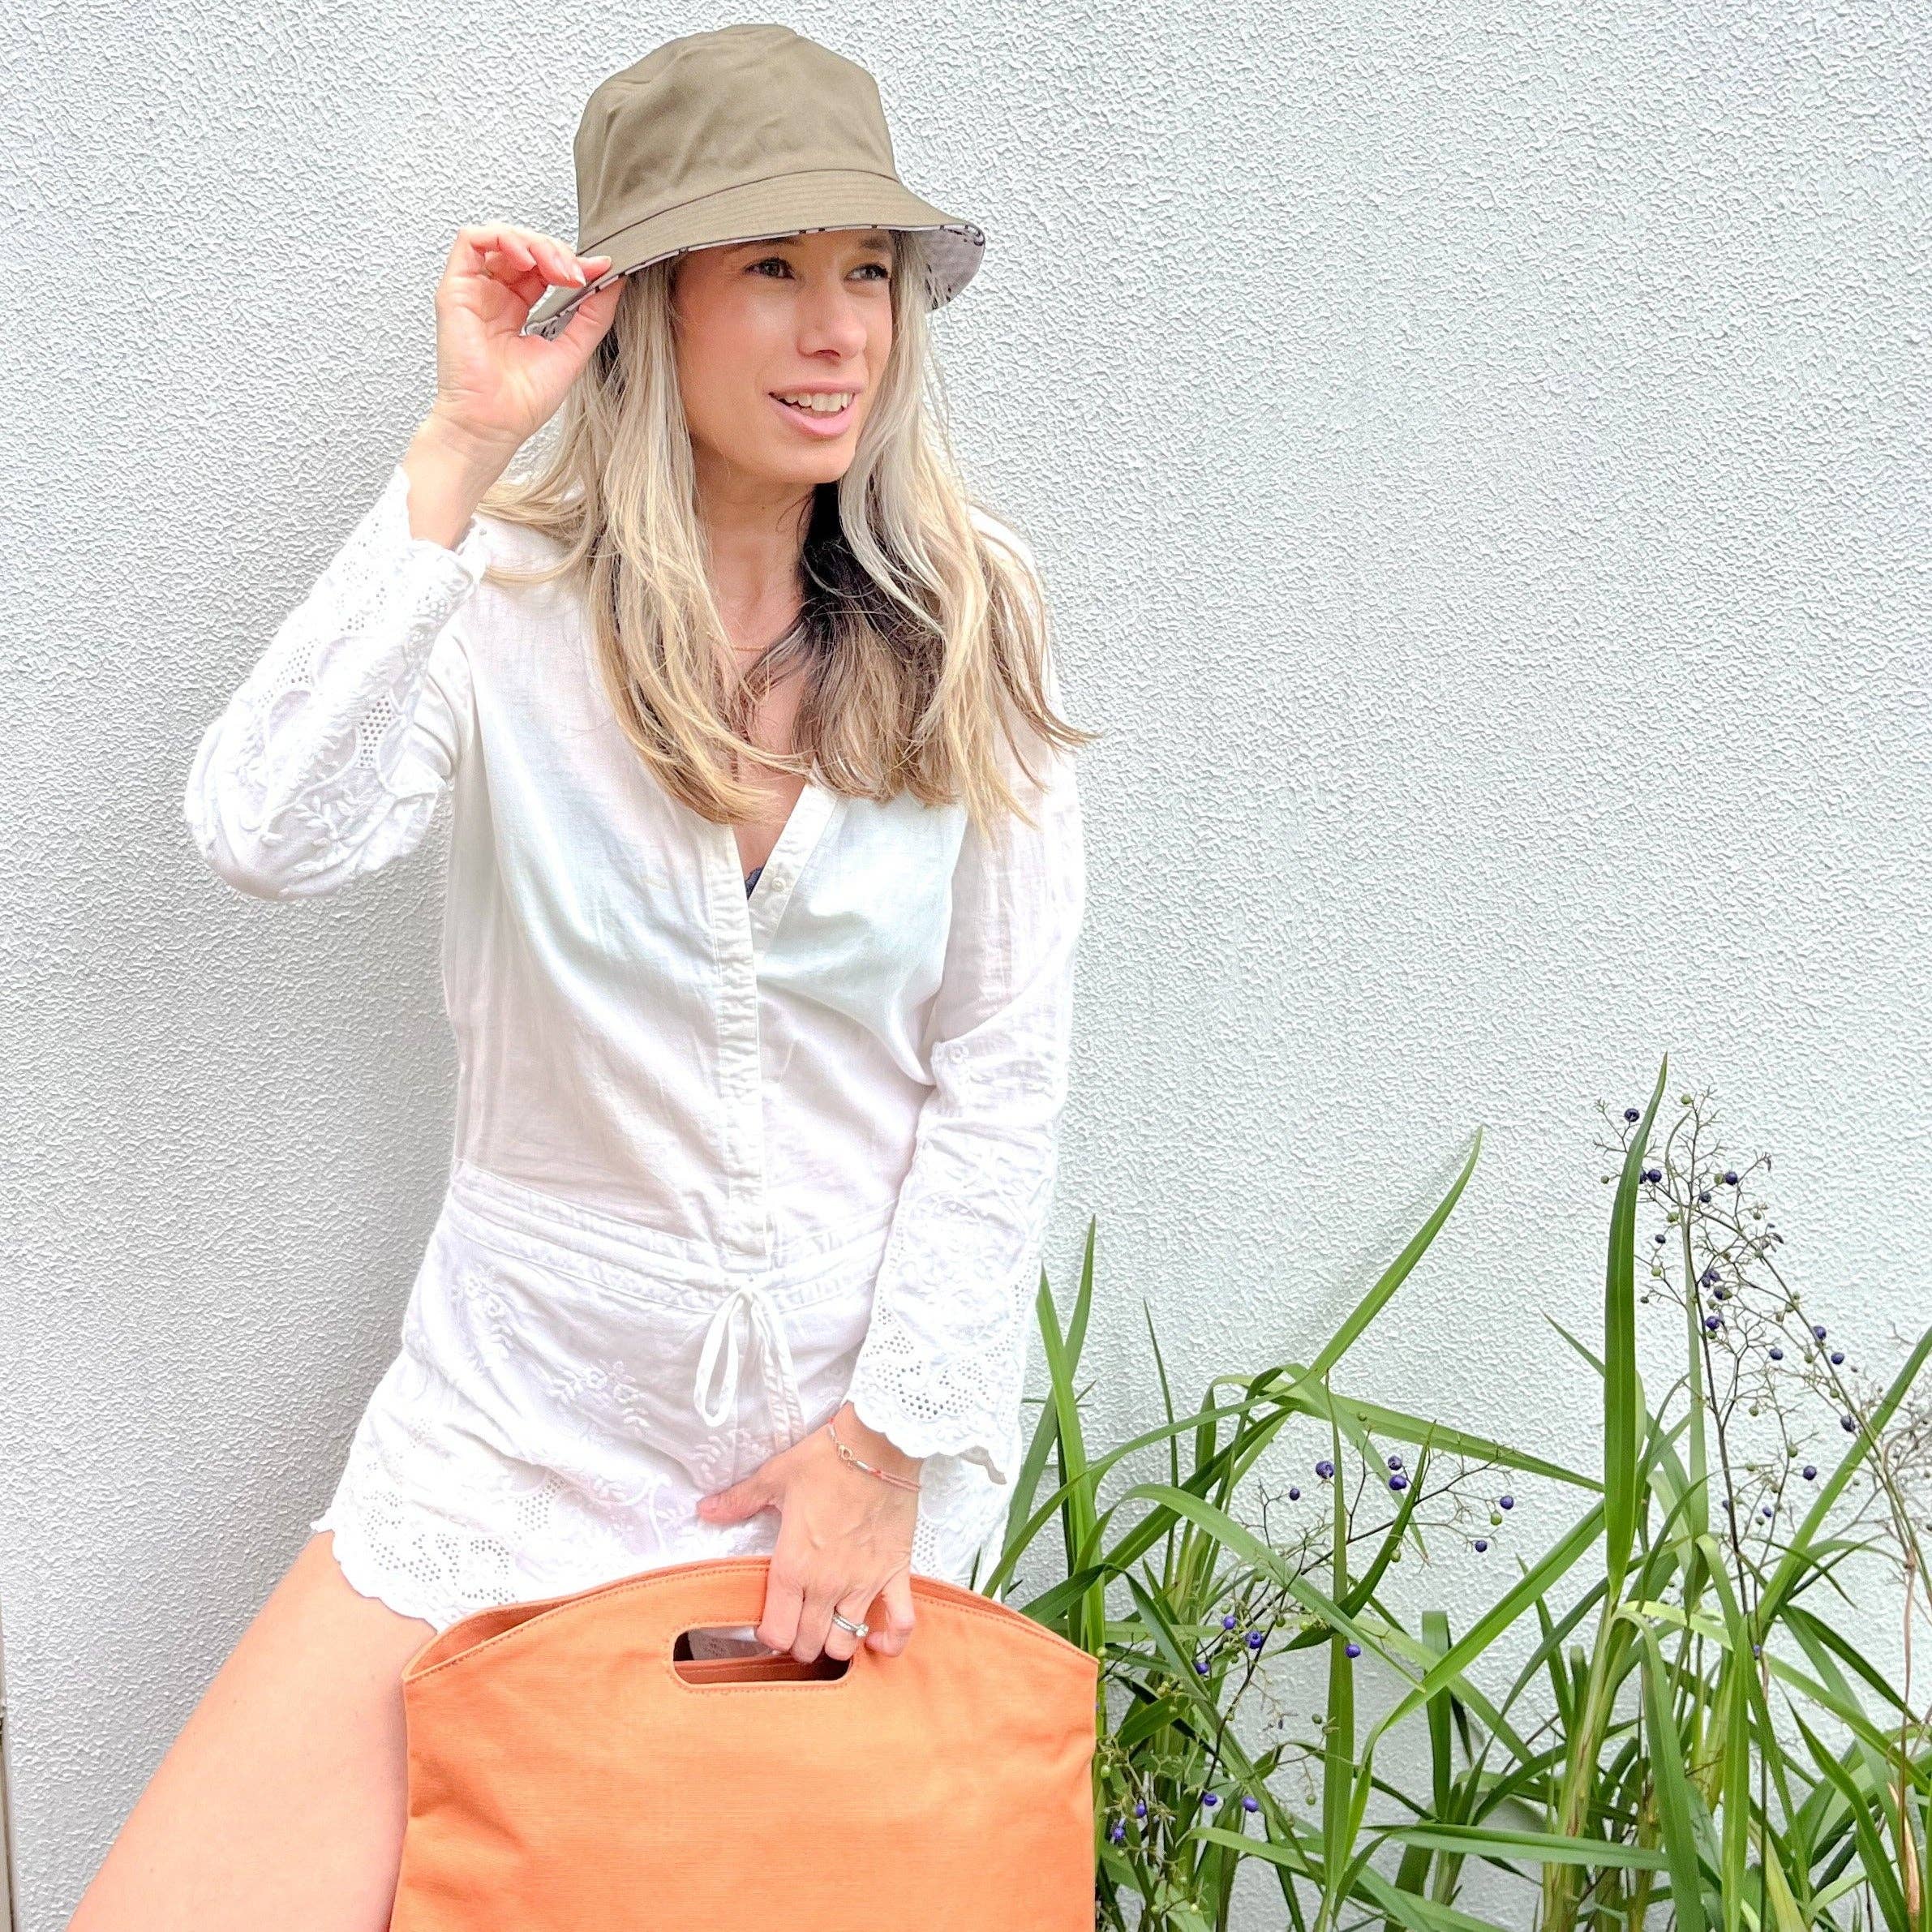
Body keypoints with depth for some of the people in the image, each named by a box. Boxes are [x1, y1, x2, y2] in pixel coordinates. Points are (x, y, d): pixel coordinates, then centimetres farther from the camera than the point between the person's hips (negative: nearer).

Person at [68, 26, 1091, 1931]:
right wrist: (458, 453, -24)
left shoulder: (966, 618, -4)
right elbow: (266, 838, -25)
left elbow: (1004, 1070, -4)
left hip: (876, 1391, 1)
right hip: (536, 1397, -1)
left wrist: (890, 1435, -7)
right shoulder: (504, 597, -7)